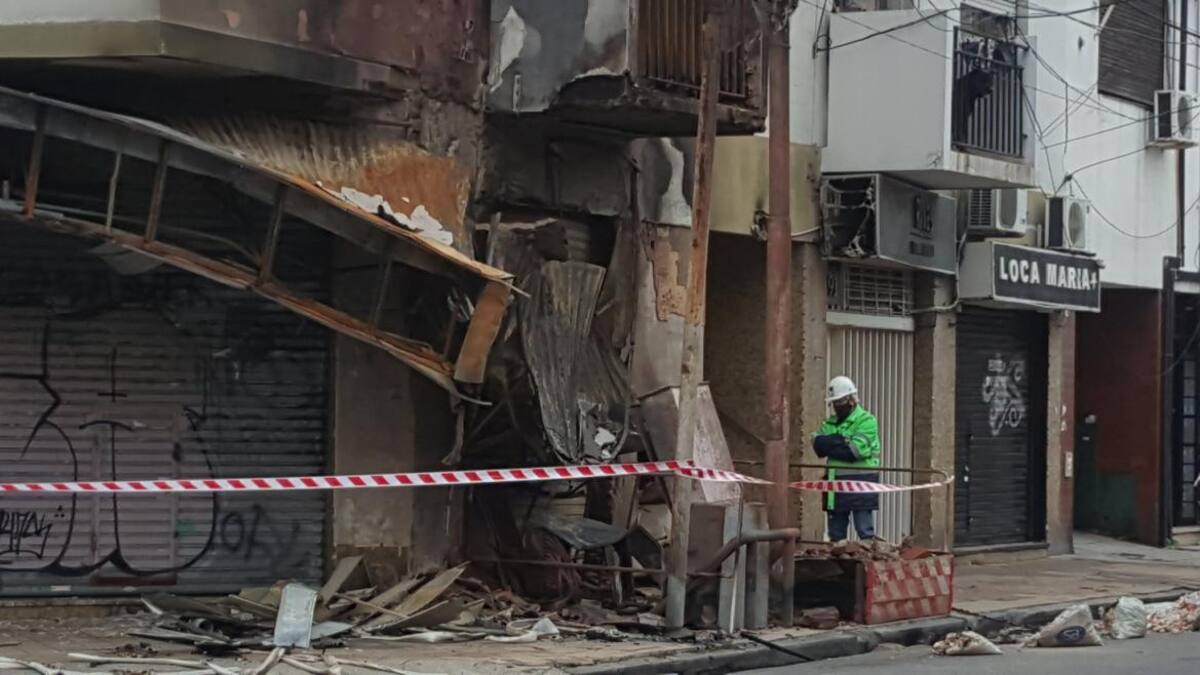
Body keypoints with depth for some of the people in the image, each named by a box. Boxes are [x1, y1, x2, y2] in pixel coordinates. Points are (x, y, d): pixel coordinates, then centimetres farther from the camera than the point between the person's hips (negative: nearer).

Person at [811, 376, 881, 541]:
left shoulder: (866, 421, -4)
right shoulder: (830, 423, 18)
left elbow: (856, 449, -17)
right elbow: (817, 443, 0)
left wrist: (829, 445, -7)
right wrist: (841, 440, -13)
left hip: (860, 481, -7)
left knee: (865, 532, -8)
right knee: (836, 534, 10)